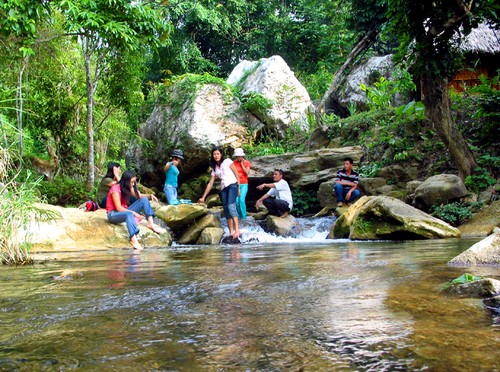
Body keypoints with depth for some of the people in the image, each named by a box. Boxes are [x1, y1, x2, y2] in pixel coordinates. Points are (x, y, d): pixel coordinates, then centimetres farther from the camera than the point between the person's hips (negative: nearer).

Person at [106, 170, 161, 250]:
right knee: (129, 214, -41)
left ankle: (150, 223, -22)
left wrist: (150, 195, -15)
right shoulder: (115, 189, -20)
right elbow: (119, 208, -23)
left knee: (144, 200, -8)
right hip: (113, 214, -8)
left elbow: (140, 196, 5)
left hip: (124, 211, 8)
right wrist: (134, 213, -26)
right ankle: (133, 239, -56)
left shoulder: (129, 187, 3)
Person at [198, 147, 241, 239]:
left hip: (232, 185, -6)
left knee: (231, 206, -24)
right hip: (223, 188, 6)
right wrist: (203, 197, 16)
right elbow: (210, 184, 19)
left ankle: (237, 230, -31)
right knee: (226, 210, -3)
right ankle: (231, 231, -5)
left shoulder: (227, 161, 5)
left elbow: (236, 174, 3)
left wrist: (238, 187, -5)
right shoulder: (215, 168, 19)